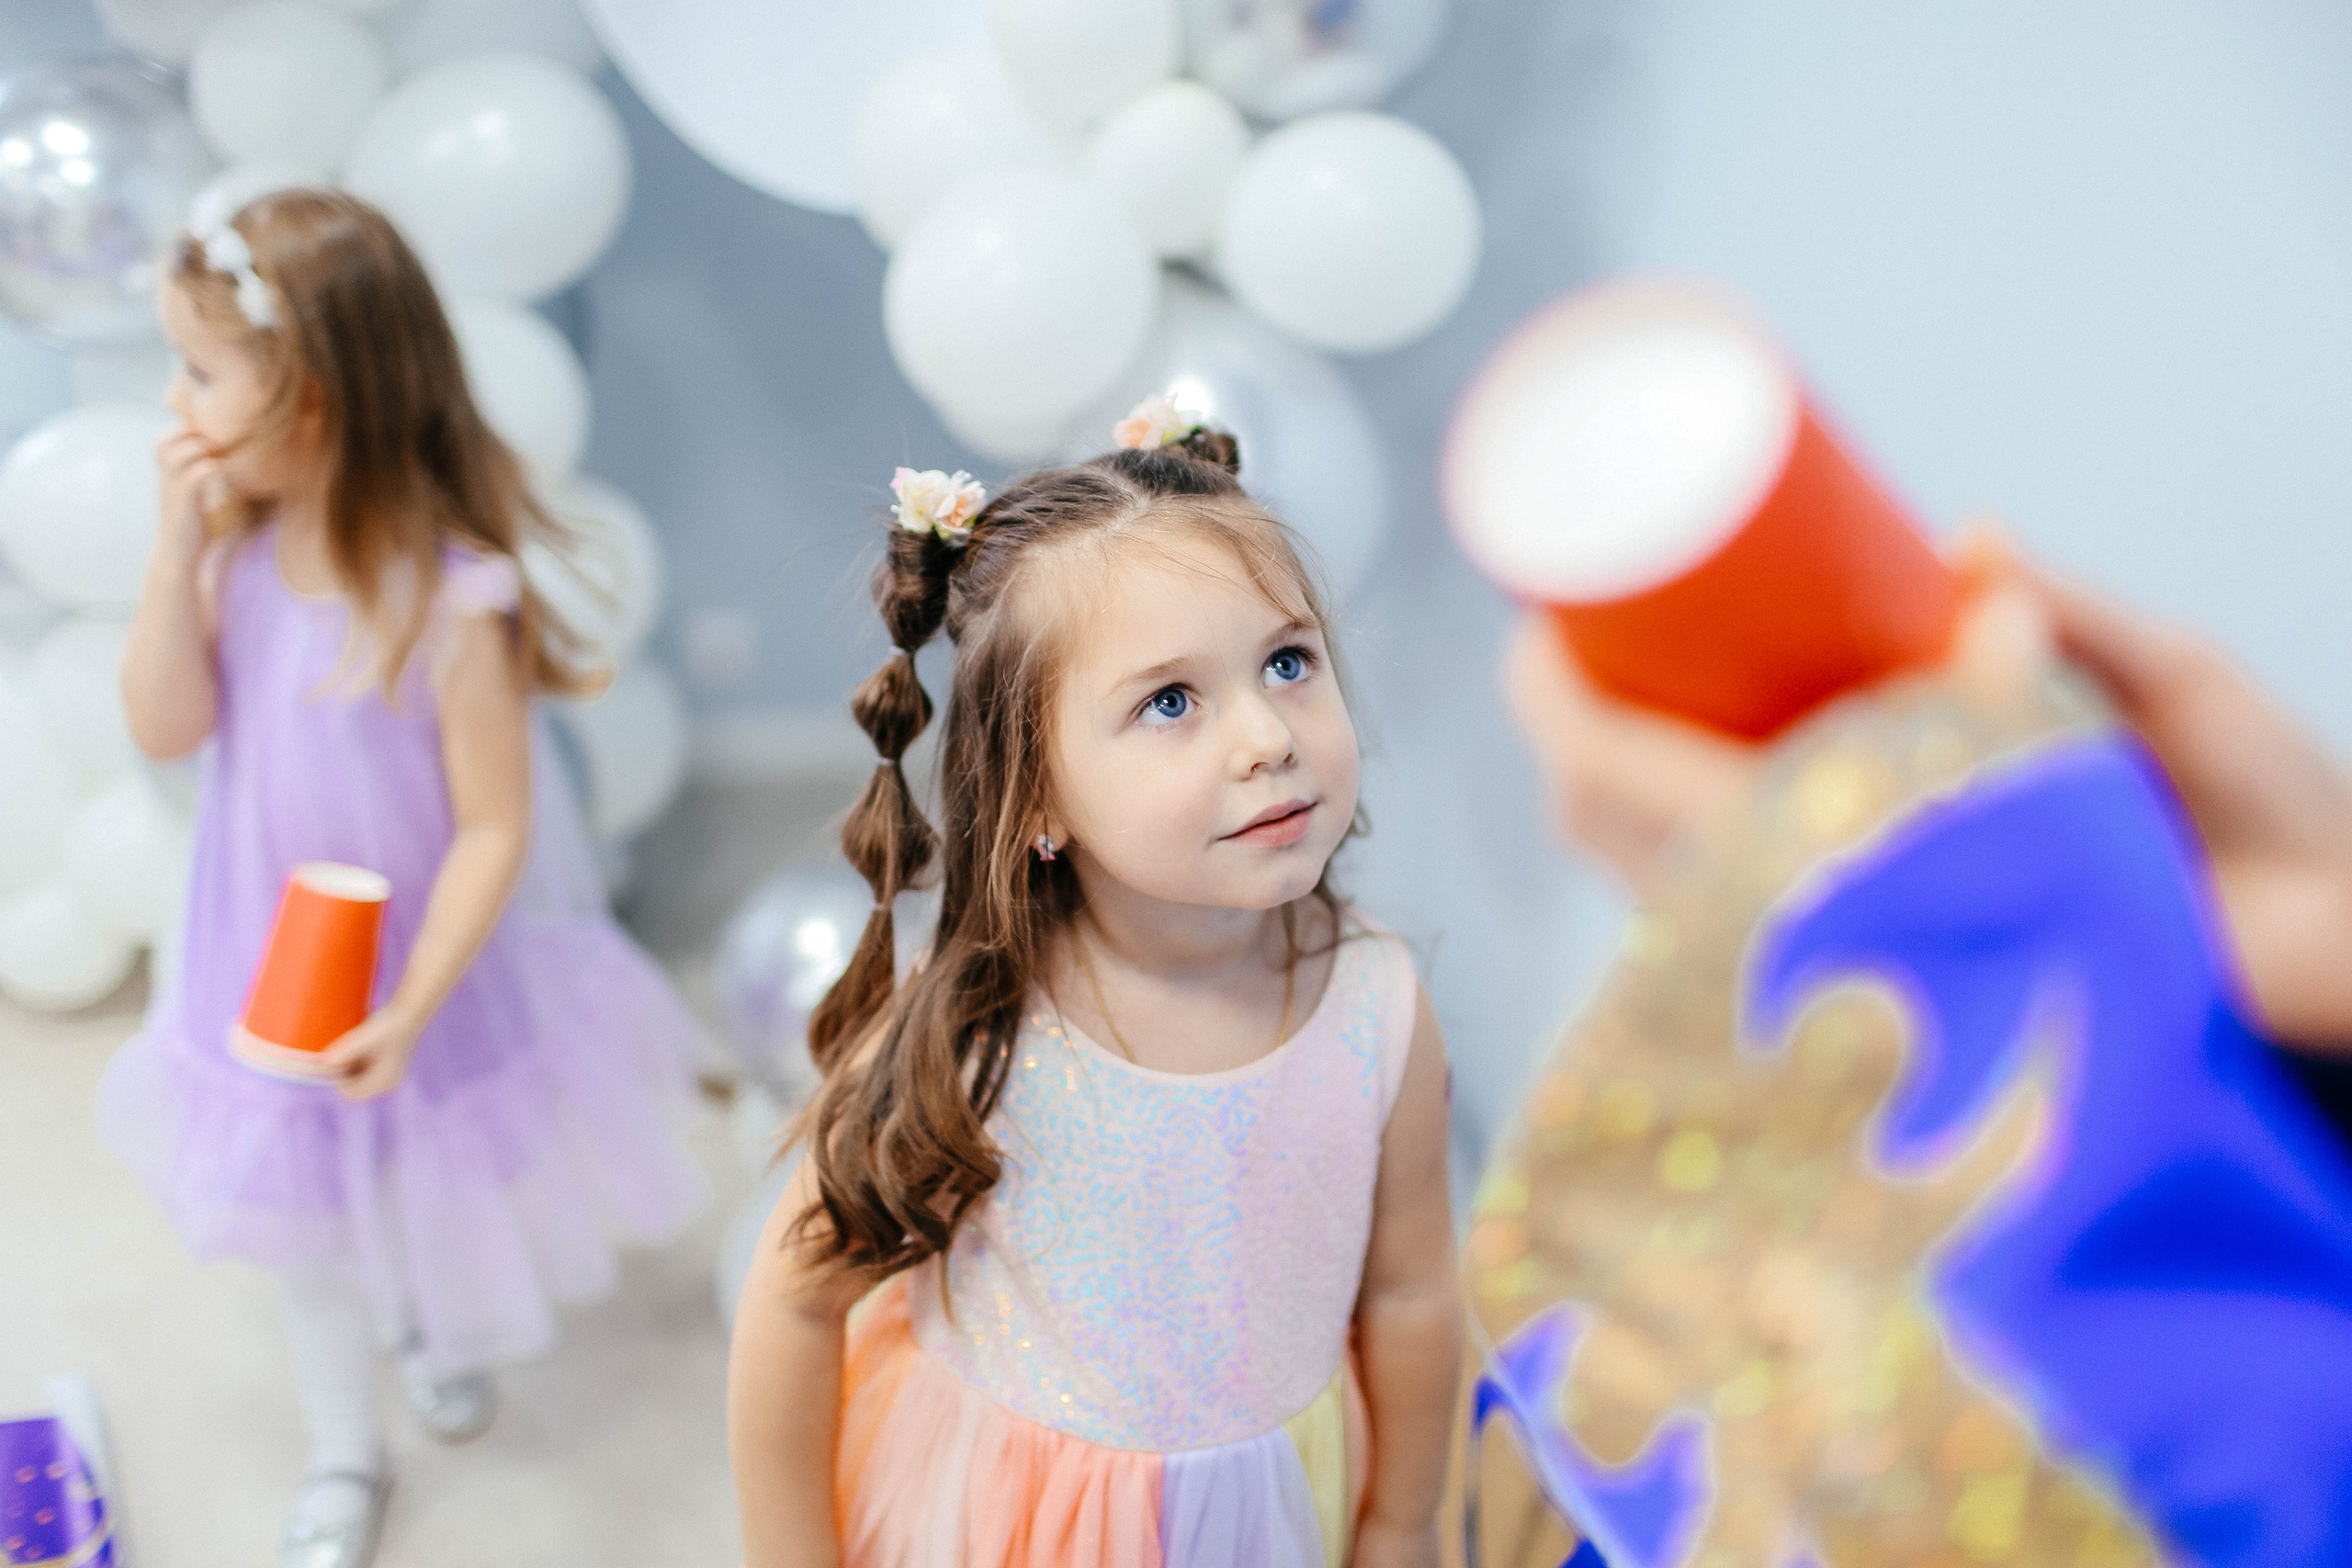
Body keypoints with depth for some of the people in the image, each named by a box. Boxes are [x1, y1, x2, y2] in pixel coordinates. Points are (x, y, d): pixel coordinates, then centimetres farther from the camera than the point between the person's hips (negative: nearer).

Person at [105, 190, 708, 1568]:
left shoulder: (450, 597, -29)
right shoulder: (240, 544, -13)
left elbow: (494, 829, -23)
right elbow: (166, 729, -15)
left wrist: (411, 1012, -25)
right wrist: (178, 547, -24)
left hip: (416, 973, -4)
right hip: (273, 965, 4)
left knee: (432, 1193, 23)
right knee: (310, 1225, 21)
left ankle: (440, 1322, 60)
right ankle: (345, 1457, 45)